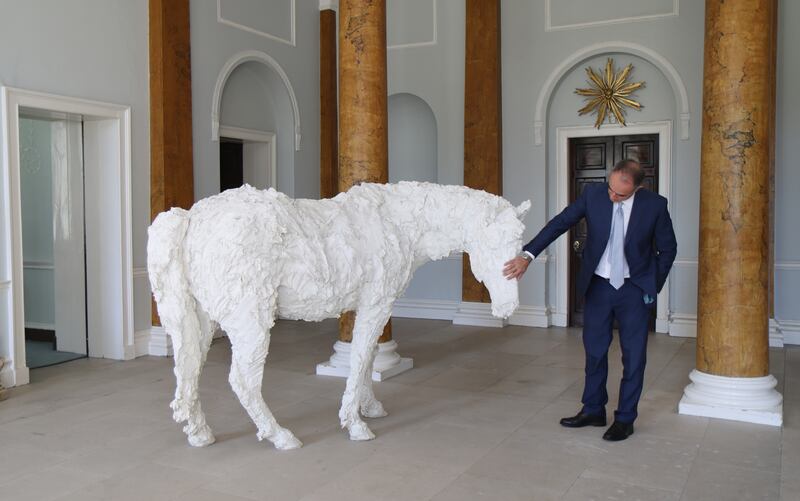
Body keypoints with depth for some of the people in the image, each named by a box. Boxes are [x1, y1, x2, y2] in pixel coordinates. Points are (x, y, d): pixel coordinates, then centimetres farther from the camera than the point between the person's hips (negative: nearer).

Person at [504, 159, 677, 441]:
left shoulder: (655, 205, -14)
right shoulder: (593, 195, -12)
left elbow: (668, 248, -1)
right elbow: (560, 223, -14)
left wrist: (654, 286, -2)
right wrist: (528, 254, -23)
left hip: (635, 289, -2)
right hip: (598, 285, 2)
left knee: (633, 355, 3)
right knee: (594, 350, 11)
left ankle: (625, 419, 18)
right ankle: (593, 410, 28)